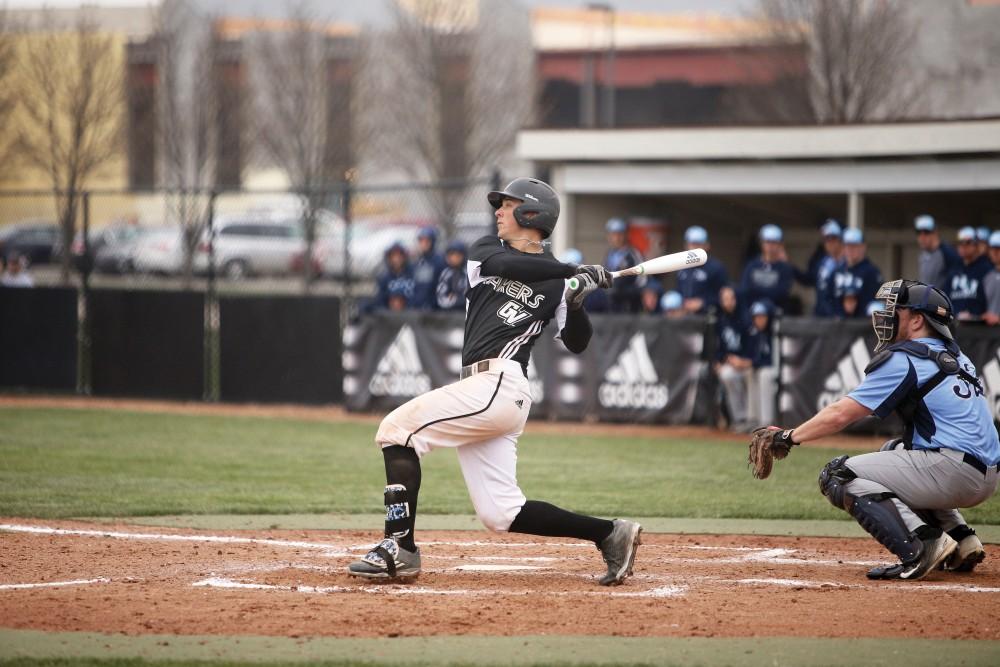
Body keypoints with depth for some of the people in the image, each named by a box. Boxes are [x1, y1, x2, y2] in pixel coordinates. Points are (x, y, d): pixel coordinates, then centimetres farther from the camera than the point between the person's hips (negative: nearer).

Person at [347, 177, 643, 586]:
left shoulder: (555, 280, 6)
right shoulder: (486, 250, 19)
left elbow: (576, 344, 5)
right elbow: (504, 265, -5)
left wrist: (577, 302, -13)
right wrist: (573, 272, -9)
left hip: (499, 384, -6)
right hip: (484, 390, 6)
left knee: (398, 428, -15)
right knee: (500, 513, 2)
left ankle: (399, 548, -19)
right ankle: (609, 534, 8)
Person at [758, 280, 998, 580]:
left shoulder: (903, 360, -5)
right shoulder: (954, 357, 20)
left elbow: (839, 415, -5)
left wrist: (788, 437, 6)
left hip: (951, 469, -9)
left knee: (838, 476, -4)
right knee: (893, 452, 36)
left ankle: (920, 547, -21)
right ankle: (962, 542, 19)